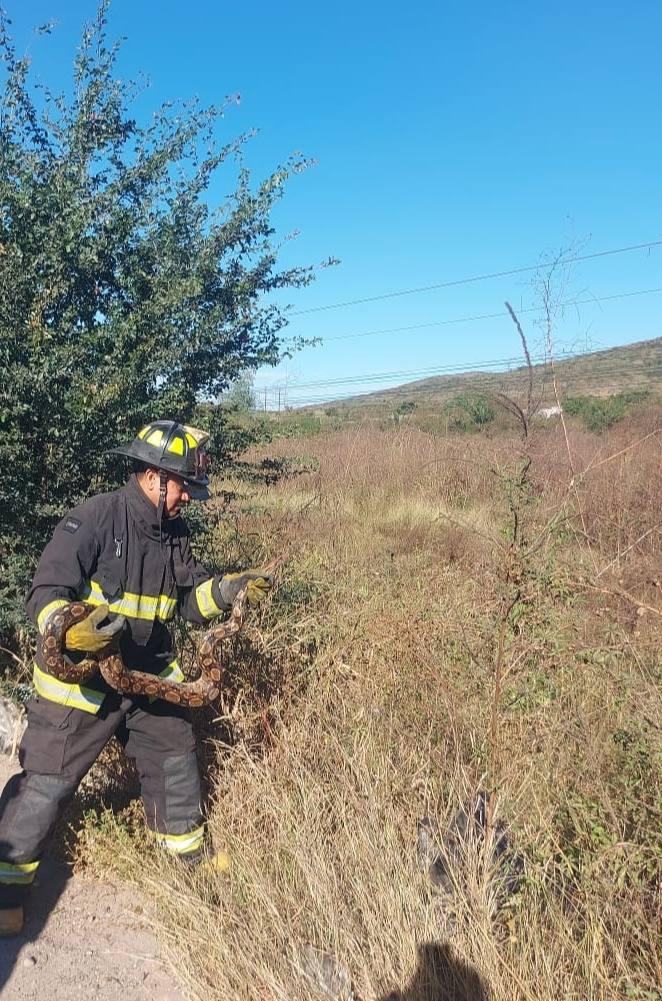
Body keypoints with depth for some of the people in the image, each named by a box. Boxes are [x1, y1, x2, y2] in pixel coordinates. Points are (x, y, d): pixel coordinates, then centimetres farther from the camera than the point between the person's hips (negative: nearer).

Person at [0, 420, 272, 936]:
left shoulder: (174, 532, 0)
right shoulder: (94, 518, -22)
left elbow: (192, 597, 6)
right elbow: (46, 593, -25)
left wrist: (232, 587, -12)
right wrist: (70, 629, -45)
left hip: (148, 677, 7)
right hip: (80, 680, -6)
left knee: (176, 759, 19)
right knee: (47, 783, 3)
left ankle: (189, 846, 44)